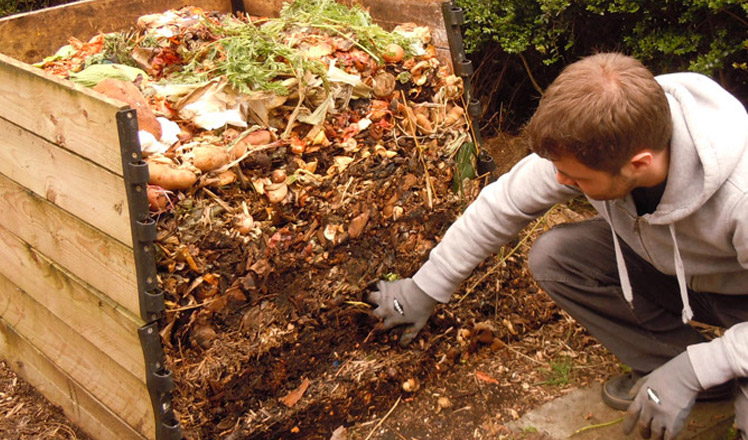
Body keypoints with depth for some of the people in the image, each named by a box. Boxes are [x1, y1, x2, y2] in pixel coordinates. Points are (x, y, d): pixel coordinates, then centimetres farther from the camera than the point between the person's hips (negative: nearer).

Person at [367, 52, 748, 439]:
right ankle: (662, 364, -1)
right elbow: (504, 204, -12)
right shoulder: (585, 145, -25)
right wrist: (426, 289, -5)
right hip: (665, 265, 5)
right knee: (552, 256, -18)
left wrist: (690, 370, -33)